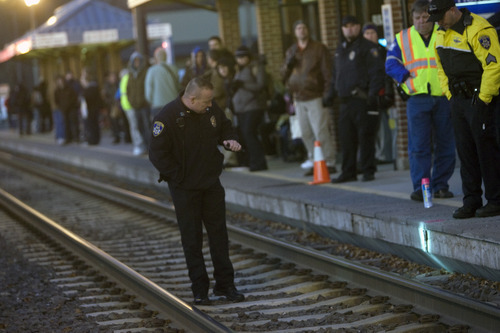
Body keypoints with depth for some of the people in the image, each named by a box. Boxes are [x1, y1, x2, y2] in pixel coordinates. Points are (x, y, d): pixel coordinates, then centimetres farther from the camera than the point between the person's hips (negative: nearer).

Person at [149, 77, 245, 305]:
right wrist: (179, 177, -15)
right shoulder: (168, 117, -19)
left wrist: (229, 140, -5)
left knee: (219, 233, 9)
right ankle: (199, 289, 11)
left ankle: (225, 284, 18)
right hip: (185, 188, -5)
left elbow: (224, 127, 18)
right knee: (192, 239, 2)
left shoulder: (211, 109, -2)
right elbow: (157, 154, -17)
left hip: (212, 184, 5)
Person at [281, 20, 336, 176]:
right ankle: (314, 163, 12)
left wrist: (326, 94, -12)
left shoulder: (319, 49, 0)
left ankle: (329, 162, -7)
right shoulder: (291, 51, 16)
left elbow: (327, 73, -4)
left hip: (315, 97, -6)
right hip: (298, 99, 6)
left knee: (321, 132, -10)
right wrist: (288, 64, -5)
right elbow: (283, 75, 16)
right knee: (306, 134, 5)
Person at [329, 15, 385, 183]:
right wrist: (331, 94, 20)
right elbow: (336, 74, 29)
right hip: (346, 100, 7)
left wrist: (373, 93, -19)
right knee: (346, 137, 6)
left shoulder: (367, 47, -3)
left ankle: (368, 170, 2)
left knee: (365, 136, -5)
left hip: (363, 99, -7)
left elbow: (377, 72, -10)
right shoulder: (340, 49, 21)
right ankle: (348, 172, 12)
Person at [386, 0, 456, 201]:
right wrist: (406, 77, -8)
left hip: (444, 97, 1)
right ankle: (420, 188, -5)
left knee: (445, 145, 4)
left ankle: (441, 185, 12)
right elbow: (391, 64, 8)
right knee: (419, 145, -7)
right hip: (417, 99, -1)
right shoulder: (402, 39, 11)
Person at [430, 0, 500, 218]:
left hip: (479, 99, -8)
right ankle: (471, 202, 13)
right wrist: (450, 95, 14)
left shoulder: (478, 30, -16)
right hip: (458, 100, 8)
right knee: (465, 151, 8)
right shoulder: (443, 34, 14)